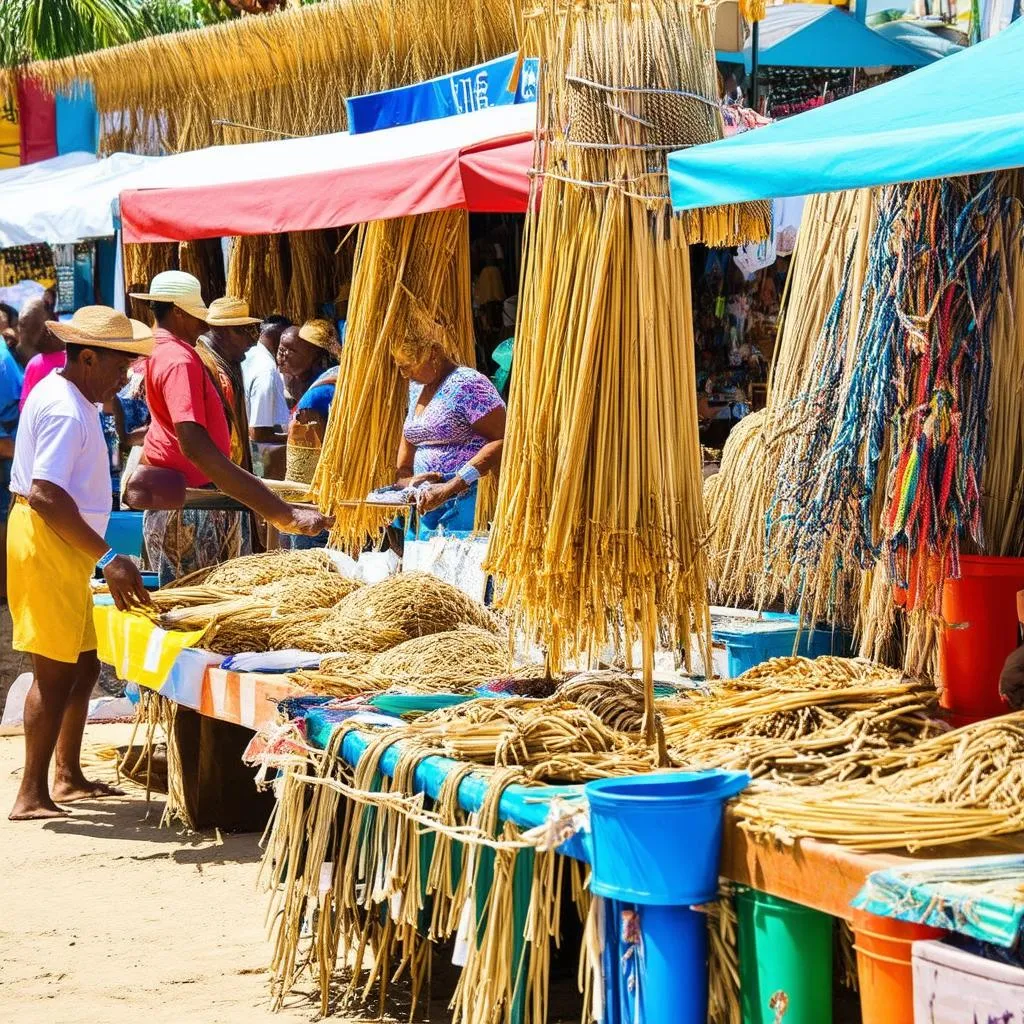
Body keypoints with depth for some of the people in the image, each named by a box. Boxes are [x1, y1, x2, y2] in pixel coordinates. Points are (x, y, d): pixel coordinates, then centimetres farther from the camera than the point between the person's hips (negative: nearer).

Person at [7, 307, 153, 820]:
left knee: (83, 663, 16)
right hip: (47, 545, -11)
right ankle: (31, 795, -6)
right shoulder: (65, 410, -19)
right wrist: (107, 558, -29)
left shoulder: (63, 394, 14)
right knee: (55, 672, -8)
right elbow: (47, 494, -28)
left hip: (63, 548, 11)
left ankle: (68, 777, 26)